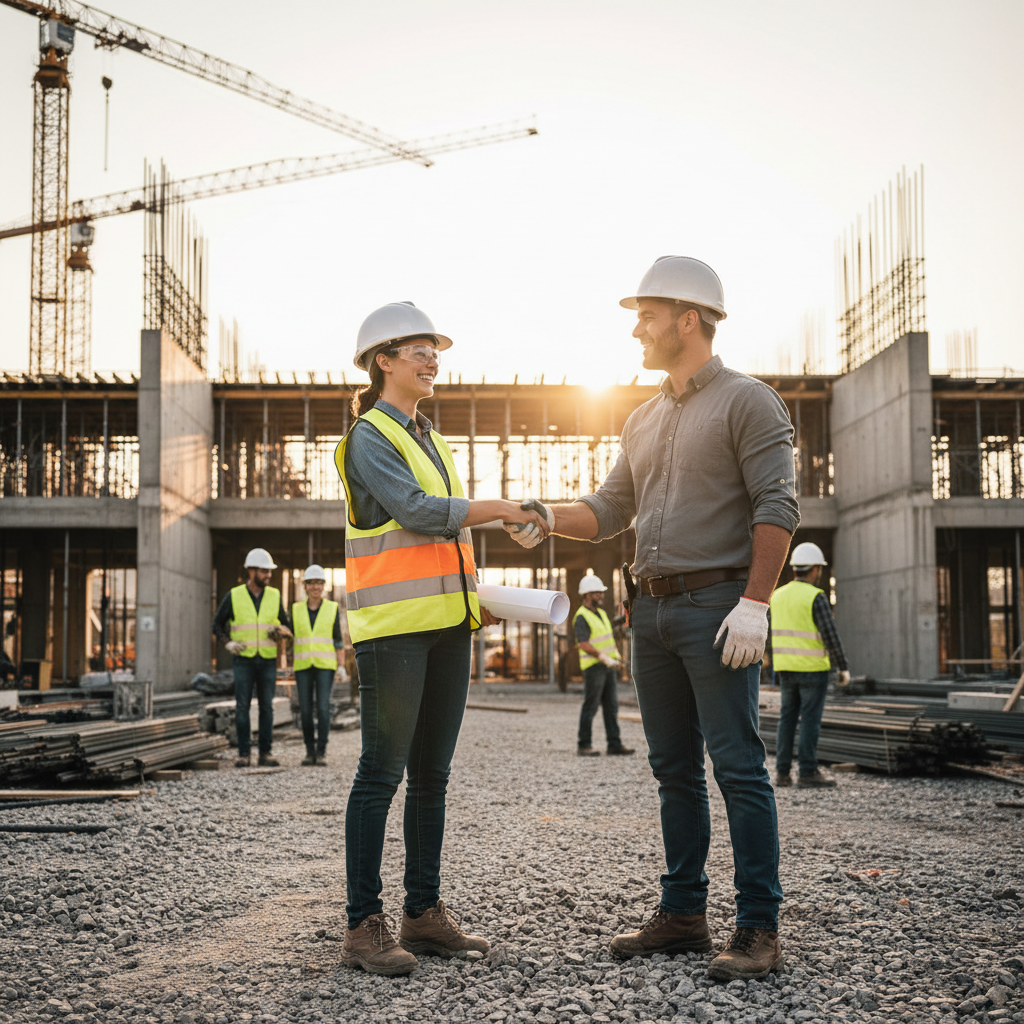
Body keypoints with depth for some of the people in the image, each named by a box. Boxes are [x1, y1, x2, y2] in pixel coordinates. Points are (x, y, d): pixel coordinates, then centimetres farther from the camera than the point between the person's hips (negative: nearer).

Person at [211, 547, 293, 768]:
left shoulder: (274, 596, 5)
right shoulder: (234, 596, -1)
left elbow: (286, 625, 13)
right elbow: (217, 624, 8)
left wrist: (279, 632, -10)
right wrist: (228, 643, -9)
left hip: (268, 660, 2)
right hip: (243, 659, -2)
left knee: (266, 707, 1)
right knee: (242, 706, -4)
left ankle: (265, 753, 6)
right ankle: (244, 754, 0)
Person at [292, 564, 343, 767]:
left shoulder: (332, 608, 2)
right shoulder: (296, 609, 6)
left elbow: (337, 639, 4)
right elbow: (291, 638, 9)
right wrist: (291, 666, 4)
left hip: (325, 664, -2)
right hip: (303, 665, 2)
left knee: (323, 708, -11)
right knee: (305, 710, -1)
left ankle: (322, 752, -4)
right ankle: (310, 751, 11)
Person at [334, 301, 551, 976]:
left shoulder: (430, 438, 21)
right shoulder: (369, 438, -4)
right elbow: (419, 513, -17)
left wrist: (475, 594, 14)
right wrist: (501, 508, -13)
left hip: (446, 624, 8)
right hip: (393, 624, -8)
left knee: (433, 774, 9)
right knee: (383, 773, -6)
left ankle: (425, 913, 16)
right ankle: (364, 925, -1)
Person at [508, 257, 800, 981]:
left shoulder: (747, 401, -4)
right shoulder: (644, 420, 19)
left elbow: (777, 506, -12)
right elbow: (611, 509, 20)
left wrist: (753, 603, -19)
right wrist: (548, 518, 2)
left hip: (717, 604, -8)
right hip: (654, 609, 8)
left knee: (738, 766, -7)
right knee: (675, 770, 11)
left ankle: (759, 930, -3)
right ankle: (684, 914, 18)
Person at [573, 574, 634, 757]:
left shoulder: (601, 613, 18)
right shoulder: (581, 617, -11)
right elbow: (583, 644, -21)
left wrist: (616, 655, 9)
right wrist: (604, 658, -26)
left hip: (609, 666, 8)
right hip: (593, 666, -8)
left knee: (611, 706, 7)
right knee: (590, 707, -5)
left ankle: (614, 744, 9)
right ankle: (583, 745, 1)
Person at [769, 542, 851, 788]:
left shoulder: (778, 596, 8)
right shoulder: (816, 597, -13)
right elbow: (830, 635, -15)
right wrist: (843, 668, -9)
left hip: (786, 667, 6)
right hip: (813, 667, -6)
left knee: (788, 719, 9)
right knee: (810, 719, -2)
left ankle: (782, 771, 6)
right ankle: (807, 772, -1)